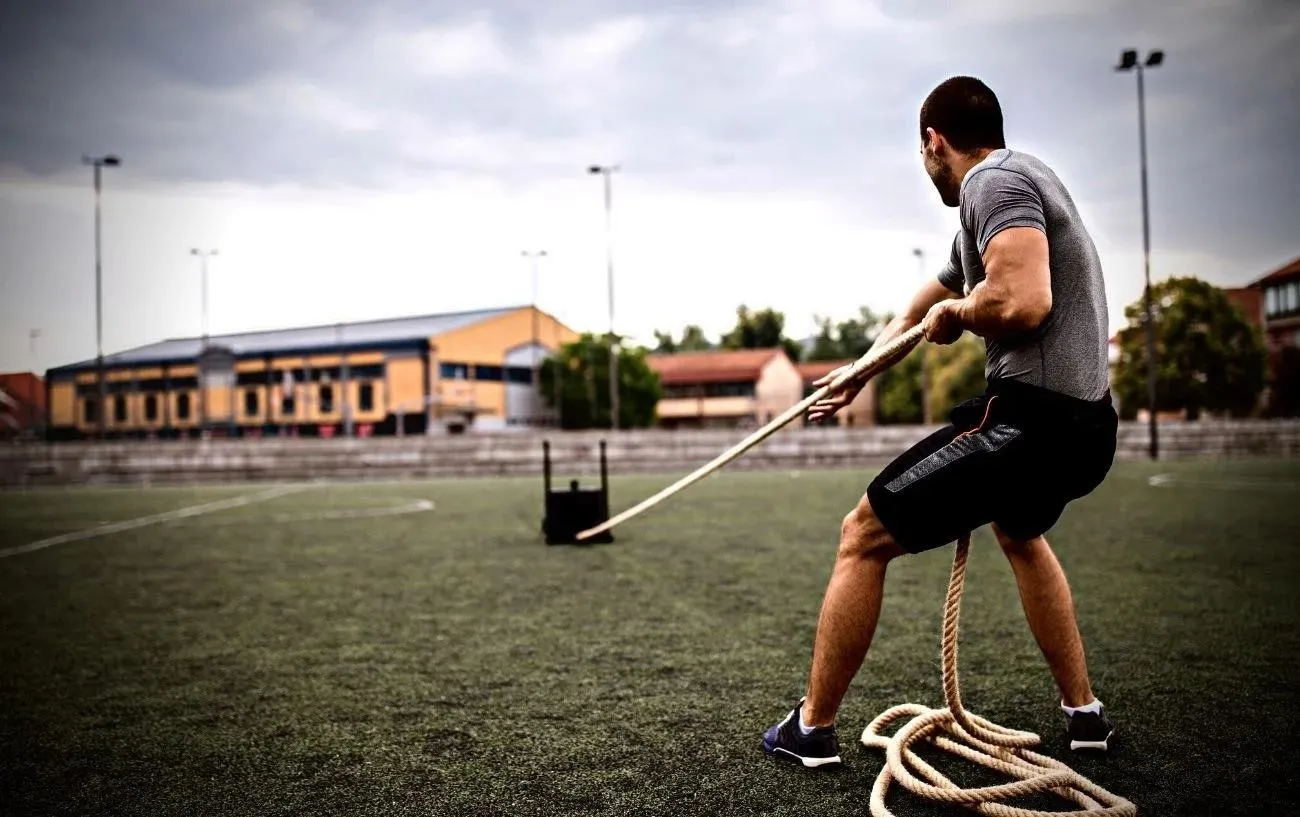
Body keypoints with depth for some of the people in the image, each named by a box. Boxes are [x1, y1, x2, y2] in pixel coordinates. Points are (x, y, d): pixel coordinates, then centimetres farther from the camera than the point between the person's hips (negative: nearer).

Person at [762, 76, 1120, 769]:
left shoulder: (993, 182, -11)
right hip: (1085, 425, 10)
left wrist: (954, 313, -6)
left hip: (1033, 419, -10)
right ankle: (1084, 712, 40)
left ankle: (812, 730, 10)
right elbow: (931, 299, 33)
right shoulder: (1014, 181, 22)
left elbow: (1022, 303, -29)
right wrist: (857, 373, 43)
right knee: (1018, 531, 38)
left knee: (862, 537, -1)